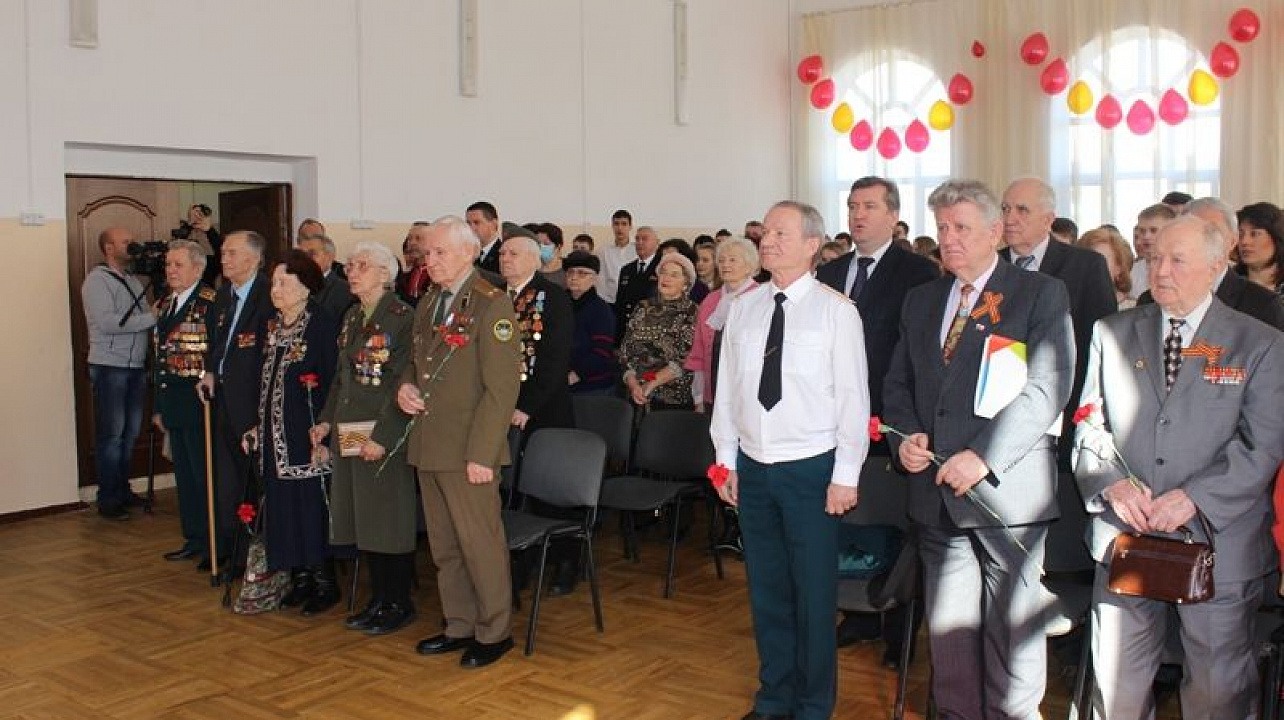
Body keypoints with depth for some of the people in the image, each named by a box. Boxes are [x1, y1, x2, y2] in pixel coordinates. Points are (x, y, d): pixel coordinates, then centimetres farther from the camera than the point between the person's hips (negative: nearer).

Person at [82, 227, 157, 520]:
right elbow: (107, 322, -19)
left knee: (130, 431, 12)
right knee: (111, 433, -2)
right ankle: (108, 500, 6)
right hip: (109, 367, -7)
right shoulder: (97, 280, -6)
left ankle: (122, 490, 23)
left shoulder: (132, 280, 17)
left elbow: (147, 317, 14)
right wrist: (152, 318, -18)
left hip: (135, 366, 7)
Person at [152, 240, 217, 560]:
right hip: (173, 402, 8)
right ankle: (194, 538, 25)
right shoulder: (166, 304, 14)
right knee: (184, 474, 15)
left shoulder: (210, 303, -12)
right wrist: (158, 406, 16)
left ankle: (213, 543, 10)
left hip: (198, 402, -8)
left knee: (204, 474, -1)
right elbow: (159, 356, 16)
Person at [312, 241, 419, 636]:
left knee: (389, 518, 0)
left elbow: (401, 383, -16)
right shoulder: (351, 317, 14)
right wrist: (326, 421, 9)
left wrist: (382, 437, -20)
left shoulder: (402, 317, -11)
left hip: (384, 436, -8)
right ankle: (379, 599, 25)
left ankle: (400, 603, 14)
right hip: (348, 434, 8)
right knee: (363, 518, 13)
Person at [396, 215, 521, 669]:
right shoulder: (428, 304, 14)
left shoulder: (491, 305, -12)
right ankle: (459, 627, 29)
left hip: (468, 449, -8)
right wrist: (405, 386, 3)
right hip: (428, 445, 8)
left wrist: (481, 453, -20)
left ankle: (494, 632, 18)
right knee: (444, 546, 16)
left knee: (480, 543, 2)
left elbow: (501, 387, -16)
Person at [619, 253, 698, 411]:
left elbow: (686, 359, -11)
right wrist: (633, 385, -9)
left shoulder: (692, 312, -3)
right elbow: (625, 351, 5)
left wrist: (652, 384, -15)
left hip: (674, 399, -3)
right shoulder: (643, 308, 9)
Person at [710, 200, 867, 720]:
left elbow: (853, 396, -8)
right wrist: (726, 458, 7)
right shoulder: (742, 308, 5)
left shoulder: (835, 310, -8)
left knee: (814, 592, 5)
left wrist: (846, 476, -10)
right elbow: (726, 387, 8)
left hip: (811, 469, -4)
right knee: (766, 588, 15)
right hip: (753, 467, 4)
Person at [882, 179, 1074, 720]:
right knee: (948, 630, 12)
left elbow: (1048, 388, -13)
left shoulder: (1041, 294, -3)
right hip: (936, 492, 5)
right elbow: (898, 383, 18)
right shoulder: (921, 300, 15)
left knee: (1011, 631, 3)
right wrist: (906, 436, -2)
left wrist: (984, 457, -21)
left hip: (1006, 491, -5)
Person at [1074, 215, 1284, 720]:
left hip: (1216, 541, -2)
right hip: (1123, 538, 2)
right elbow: (1088, 422, 6)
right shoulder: (1112, 333, 8)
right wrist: (1112, 482, -11)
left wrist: (1192, 498, -18)